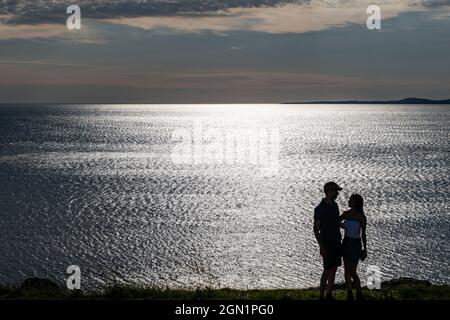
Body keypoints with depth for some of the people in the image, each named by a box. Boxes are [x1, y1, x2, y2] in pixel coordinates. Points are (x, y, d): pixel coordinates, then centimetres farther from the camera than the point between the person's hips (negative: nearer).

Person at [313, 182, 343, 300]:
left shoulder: (334, 205, 7)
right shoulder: (320, 209, -15)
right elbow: (316, 229, -13)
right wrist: (321, 247, -18)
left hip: (336, 242, 7)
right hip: (327, 243, -7)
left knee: (334, 268, 9)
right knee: (327, 270, -5)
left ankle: (329, 295, 17)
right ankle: (321, 296, 4)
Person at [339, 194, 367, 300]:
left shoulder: (361, 217, -14)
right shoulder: (346, 214, 1)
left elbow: (363, 234, -9)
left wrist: (365, 249, -6)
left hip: (355, 244, -6)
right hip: (346, 242, 6)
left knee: (353, 272, -3)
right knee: (347, 270, 10)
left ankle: (359, 295, 15)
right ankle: (349, 295, 22)